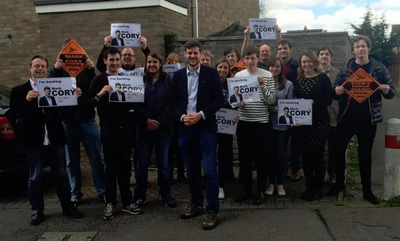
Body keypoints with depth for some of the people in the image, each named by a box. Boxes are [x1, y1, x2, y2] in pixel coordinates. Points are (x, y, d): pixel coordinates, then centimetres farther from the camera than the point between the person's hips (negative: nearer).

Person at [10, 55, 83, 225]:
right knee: (35, 178, 10)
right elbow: (14, 117, -9)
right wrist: (27, 101, -24)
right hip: (34, 141, -1)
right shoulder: (19, 91, 1)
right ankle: (37, 211, 25)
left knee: (61, 175, 11)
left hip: (55, 140, 2)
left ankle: (67, 206, 24)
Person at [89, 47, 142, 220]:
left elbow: (133, 103, 11)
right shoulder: (99, 80, 0)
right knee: (111, 166, 3)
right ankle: (110, 203, 13)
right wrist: (100, 94, -23)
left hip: (125, 128, 3)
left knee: (125, 165, 8)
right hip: (108, 129, -3)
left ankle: (127, 201, 17)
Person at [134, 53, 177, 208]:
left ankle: (165, 194, 19)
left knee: (163, 163, 7)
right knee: (142, 163, 5)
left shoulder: (168, 80, 2)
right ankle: (140, 194, 18)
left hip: (163, 128, -1)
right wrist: (147, 120, -13)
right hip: (144, 127, 1)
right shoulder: (141, 80, 5)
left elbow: (172, 104, -4)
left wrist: (159, 121, -12)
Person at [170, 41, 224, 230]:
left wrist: (201, 115, -15)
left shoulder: (211, 74, -2)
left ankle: (212, 210, 8)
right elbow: (173, 102, 8)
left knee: (210, 170, -3)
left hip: (206, 128, -3)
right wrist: (182, 117, -10)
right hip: (185, 128, 4)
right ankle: (195, 204, 30)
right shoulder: (178, 75, 8)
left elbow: (219, 100, -4)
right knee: (192, 169, 14)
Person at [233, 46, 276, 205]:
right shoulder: (238, 75, 4)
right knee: (244, 157, 9)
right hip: (243, 122, 3)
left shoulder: (267, 76, -3)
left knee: (261, 157, 6)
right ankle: (246, 189, 23)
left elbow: (272, 101, -6)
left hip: (261, 122, -2)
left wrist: (263, 86, -20)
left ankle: (261, 190, 19)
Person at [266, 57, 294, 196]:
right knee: (270, 154, 8)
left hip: (283, 124, 0)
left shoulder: (288, 84, 2)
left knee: (281, 155, 5)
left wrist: (286, 110, -19)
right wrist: (268, 108, -15)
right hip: (268, 123, 1)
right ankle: (271, 183, 21)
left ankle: (280, 184, 19)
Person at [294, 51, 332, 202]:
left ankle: (318, 189, 14)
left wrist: (312, 102, -21)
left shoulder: (323, 78, -3)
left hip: (319, 122, -4)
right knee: (306, 155, 8)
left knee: (318, 155, 2)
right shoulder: (298, 79, 9)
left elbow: (328, 100, -9)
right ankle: (309, 187, 21)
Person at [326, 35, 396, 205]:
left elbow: (391, 93, 3)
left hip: (368, 119, -1)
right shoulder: (346, 69, 1)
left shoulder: (379, 68, 0)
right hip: (346, 118, 1)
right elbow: (335, 93, 2)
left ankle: (367, 190, 23)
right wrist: (337, 92, -21)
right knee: (338, 151, 4)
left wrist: (386, 90, -19)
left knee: (365, 154, 10)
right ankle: (339, 183, 25)